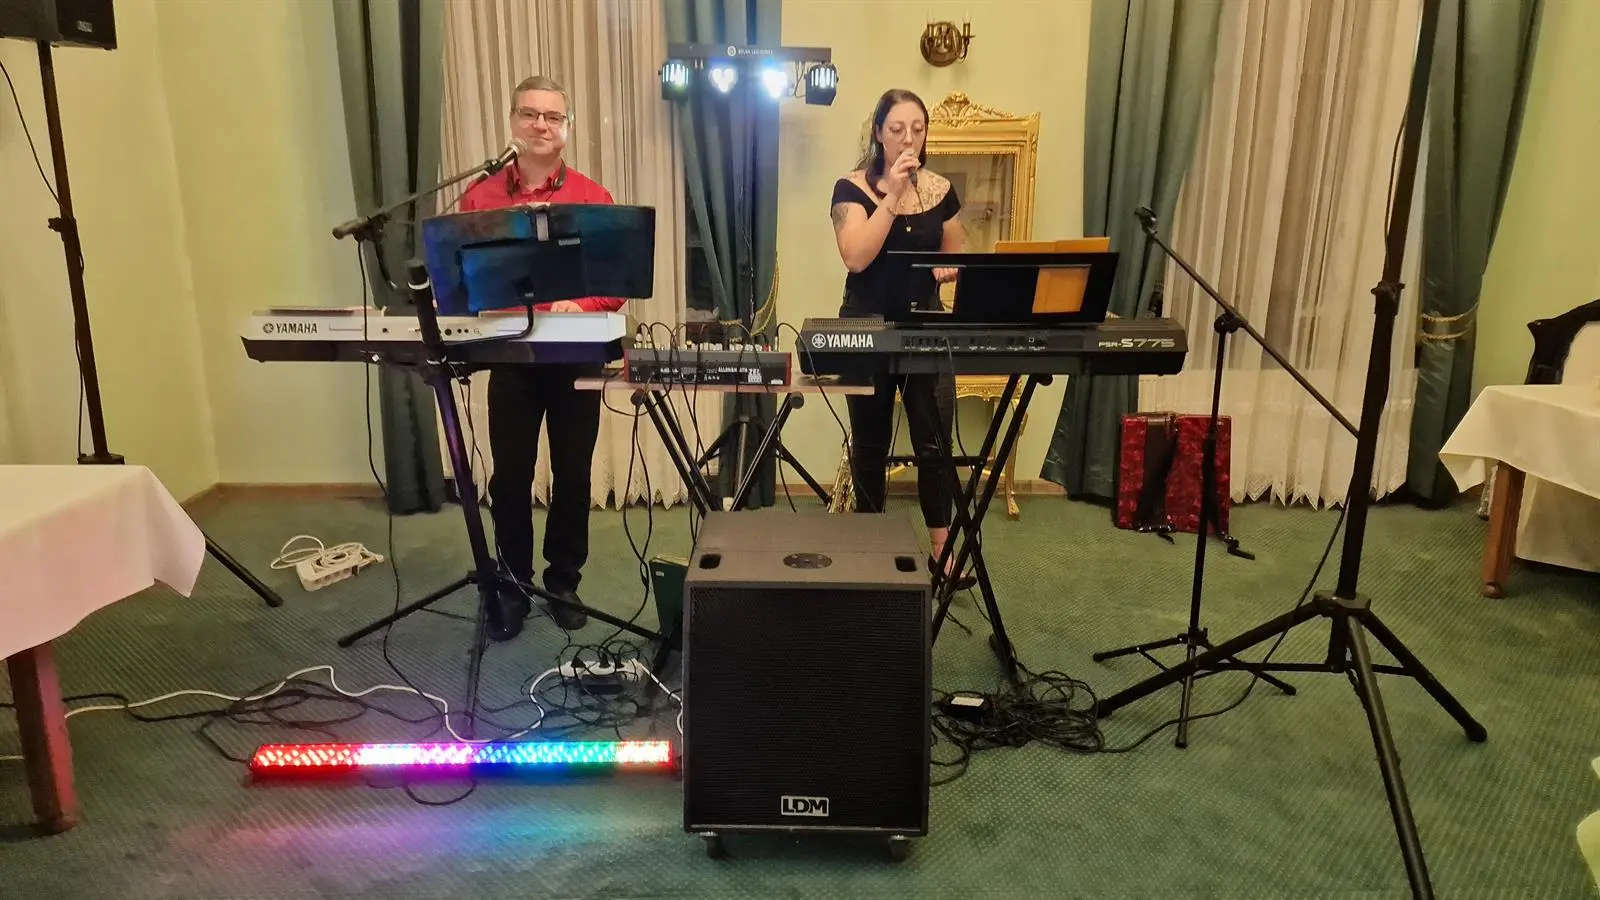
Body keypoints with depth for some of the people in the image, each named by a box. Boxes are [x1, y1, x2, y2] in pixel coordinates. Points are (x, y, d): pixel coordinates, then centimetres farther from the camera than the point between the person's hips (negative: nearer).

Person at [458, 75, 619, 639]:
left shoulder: (593, 198, 0)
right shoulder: (480, 197, 5)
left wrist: (580, 306, -21)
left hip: (576, 356, -1)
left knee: (572, 475, 8)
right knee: (509, 477, 4)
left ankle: (564, 582, 24)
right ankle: (512, 588, 20)